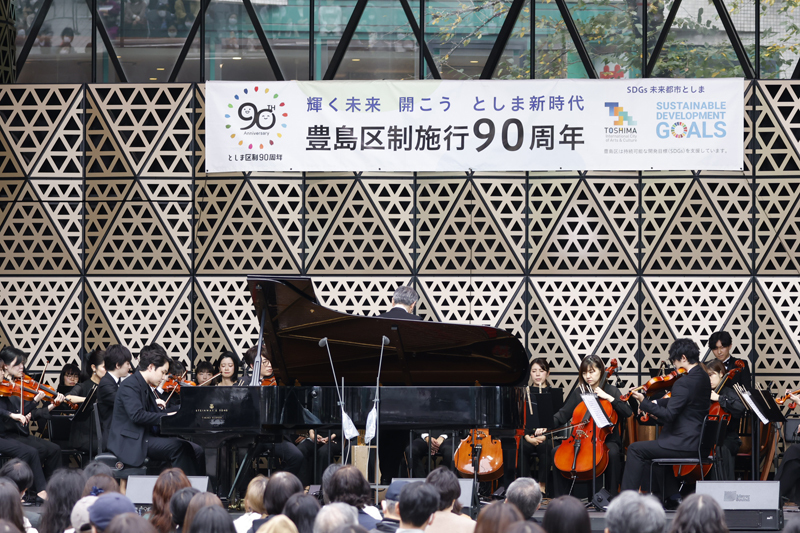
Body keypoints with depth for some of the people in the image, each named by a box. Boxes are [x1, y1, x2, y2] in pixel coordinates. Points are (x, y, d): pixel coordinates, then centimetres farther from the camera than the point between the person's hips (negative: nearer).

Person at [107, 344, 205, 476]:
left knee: (197, 451, -7)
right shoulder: (130, 385, -11)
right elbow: (137, 415, -25)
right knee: (180, 448, -27)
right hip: (133, 442, -10)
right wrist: (167, 416, -25)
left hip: (150, 437, 10)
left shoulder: (147, 388, 19)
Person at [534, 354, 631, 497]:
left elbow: (628, 412, -9)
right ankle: (562, 497, -11)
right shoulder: (578, 393, 13)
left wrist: (608, 397, -17)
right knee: (556, 452, -19)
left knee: (612, 453, -36)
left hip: (606, 439, -3)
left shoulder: (611, 391, 4)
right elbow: (563, 414, 7)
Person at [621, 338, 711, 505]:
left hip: (685, 444, -10)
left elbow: (668, 415, -24)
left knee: (635, 449, -2)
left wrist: (644, 402, -17)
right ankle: (673, 495, 32)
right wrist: (655, 403, 13)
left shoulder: (684, 382, -21)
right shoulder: (703, 377, 9)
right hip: (697, 441, 10)